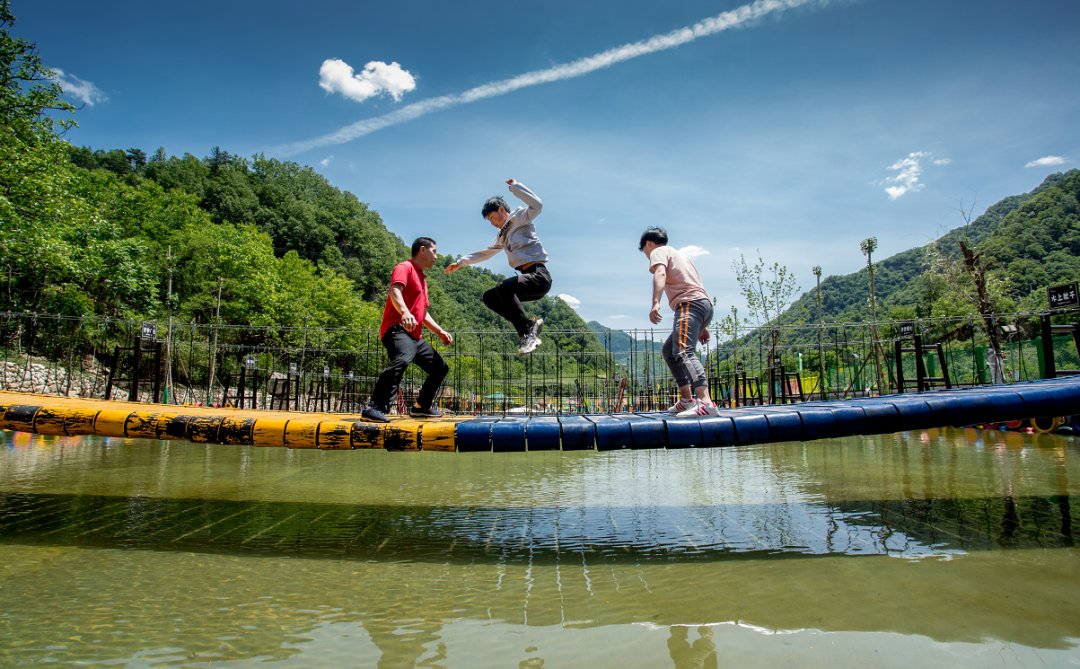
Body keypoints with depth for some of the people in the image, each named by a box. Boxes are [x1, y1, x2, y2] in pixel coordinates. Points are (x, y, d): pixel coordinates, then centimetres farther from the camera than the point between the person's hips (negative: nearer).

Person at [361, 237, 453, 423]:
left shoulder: (422, 279, 29)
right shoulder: (405, 268, -1)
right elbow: (394, 290, -22)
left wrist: (440, 331, 21)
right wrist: (405, 312, -41)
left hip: (415, 336, 10)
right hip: (397, 329, -10)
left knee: (440, 367, 13)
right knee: (402, 359, -37)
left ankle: (422, 407, 28)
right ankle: (374, 408, -40)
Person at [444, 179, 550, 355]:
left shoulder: (519, 217, 1)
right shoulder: (502, 235, 25)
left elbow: (537, 205, -19)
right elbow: (485, 253, 35)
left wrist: (515, 186, -13)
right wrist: (461, 262, 35)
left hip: (539, 275, -9)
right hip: (528, 277, 9)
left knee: (504, 286, -31)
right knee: (490, 297, 8)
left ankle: (527, 332, -23)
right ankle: (530, 324, -2)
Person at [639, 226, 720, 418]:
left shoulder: (658, 252, 9)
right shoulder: (679, 254, 36)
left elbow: (660, 273, -15)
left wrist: (655, 302, -31)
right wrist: (702, 326, 34)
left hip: (689, 304, -9)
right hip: (705, 303, 10)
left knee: (684, 353, -24)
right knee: (669, 350, 19)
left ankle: (706, 403, -42)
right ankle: (687, 399, 14)